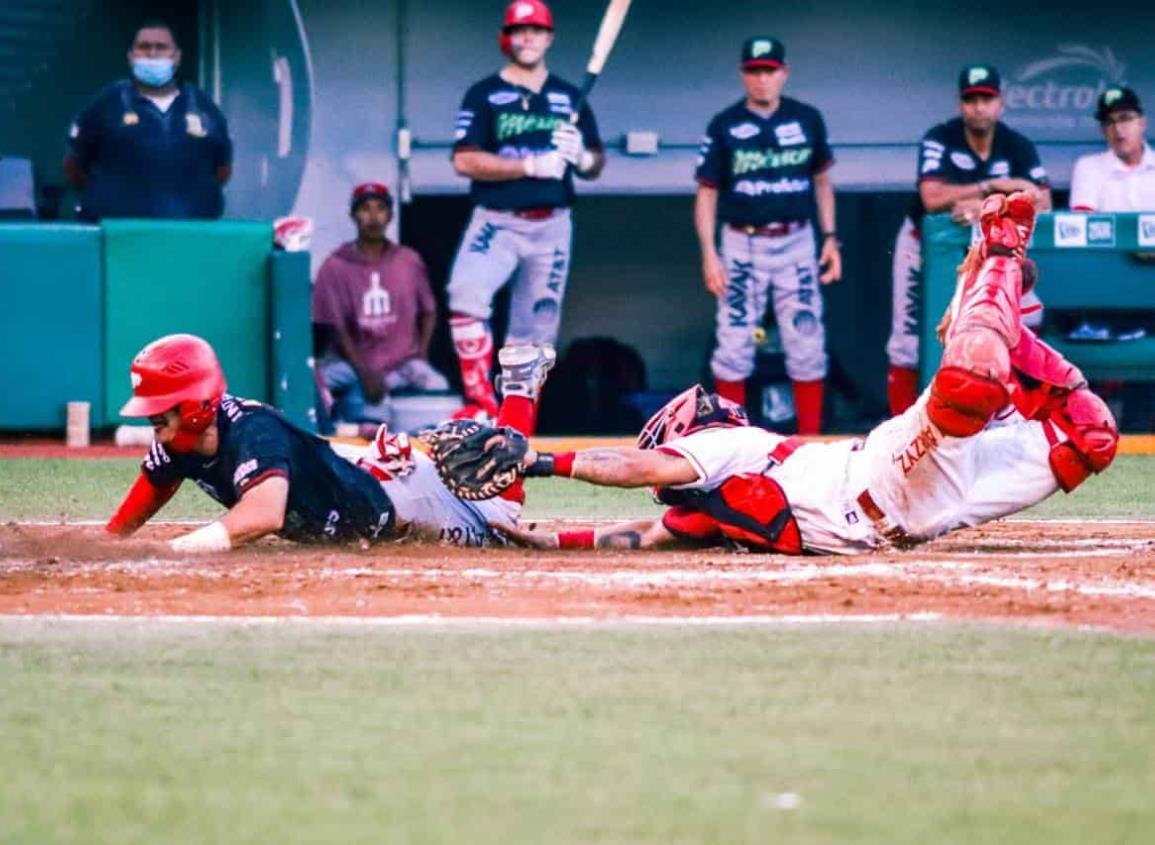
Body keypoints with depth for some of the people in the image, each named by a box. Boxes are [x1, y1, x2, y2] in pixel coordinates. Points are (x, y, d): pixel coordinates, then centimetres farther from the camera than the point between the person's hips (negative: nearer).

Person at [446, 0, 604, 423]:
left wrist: (581, 157, -10)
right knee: (466, 294, -30)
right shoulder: (484, 95, 1)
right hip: (497, 223, -3)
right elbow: (465, 161, -10)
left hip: (551, 227, 3)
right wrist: (531, 166, -18)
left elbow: (596, 164, 14)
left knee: (535, 332, 6)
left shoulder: (569, 98, 12)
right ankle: (481, 402, -26)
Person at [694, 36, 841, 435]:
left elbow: (821, 180, 15)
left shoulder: (807, 120, 5)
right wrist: (709, 254, -8)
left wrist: (830, 237, 6)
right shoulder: (724, 126, -1)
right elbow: (707, 193, 1)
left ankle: (811, 442, 6)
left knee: (807, 343, -1)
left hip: (796, 242, 2)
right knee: (734, 346, -3)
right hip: (743, 244, -1)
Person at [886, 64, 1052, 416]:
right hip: (925, 245, -2)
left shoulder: (1018, 147, -12)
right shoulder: (940, 140, -21)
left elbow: (1042, 204, -23)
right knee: (909, 344, -5)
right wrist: (994, 186, -39)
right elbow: (932, 198, -35)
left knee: (1029, 313, -12)